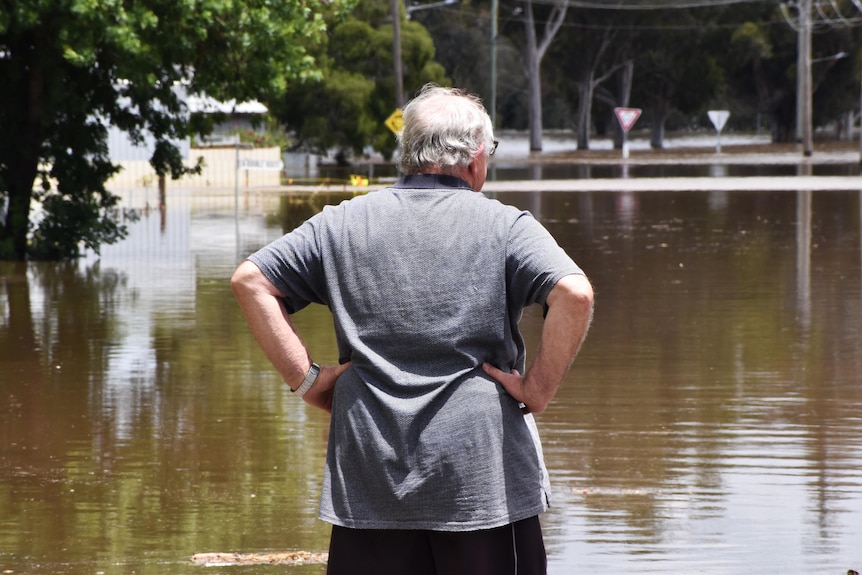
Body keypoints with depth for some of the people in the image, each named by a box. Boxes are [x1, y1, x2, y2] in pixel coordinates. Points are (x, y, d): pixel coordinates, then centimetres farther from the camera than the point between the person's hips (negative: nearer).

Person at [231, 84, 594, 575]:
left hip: (369, 482, 3)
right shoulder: (505, 226, -1)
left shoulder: (342, 224, 8)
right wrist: (540, 389, -8)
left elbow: (250, 281, 5)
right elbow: (575, 294, -17)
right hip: (483, 479, -3)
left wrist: (305, 378, 3)